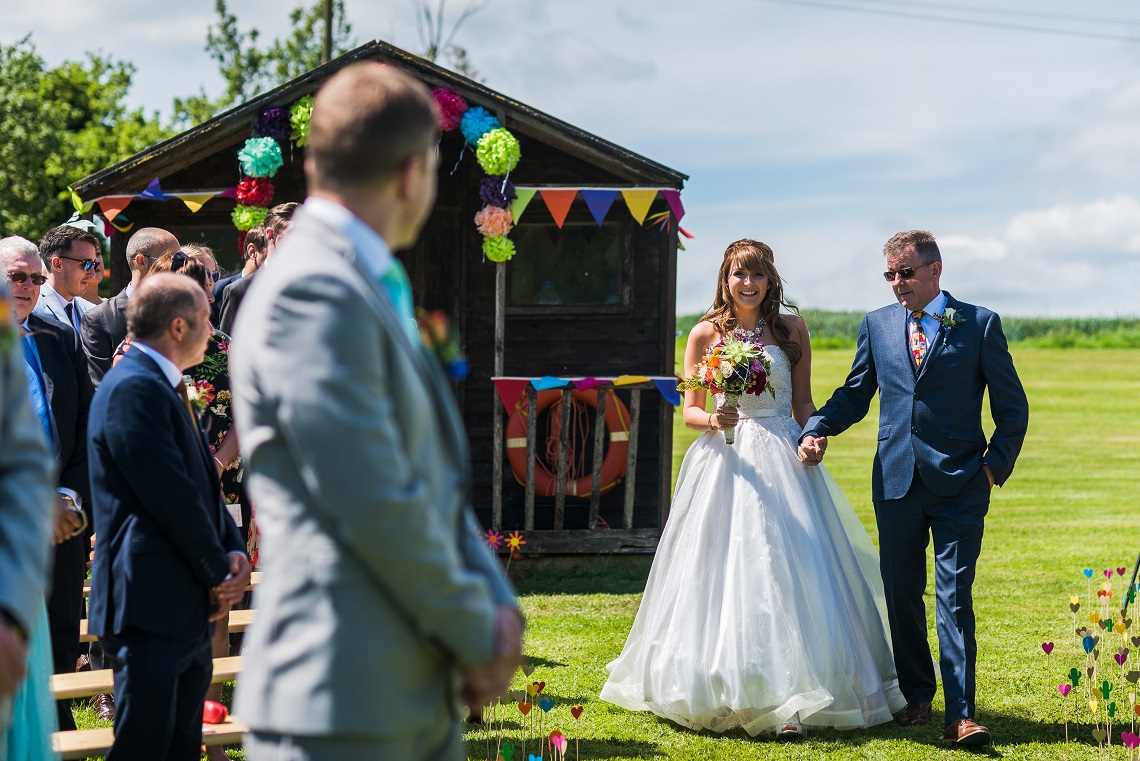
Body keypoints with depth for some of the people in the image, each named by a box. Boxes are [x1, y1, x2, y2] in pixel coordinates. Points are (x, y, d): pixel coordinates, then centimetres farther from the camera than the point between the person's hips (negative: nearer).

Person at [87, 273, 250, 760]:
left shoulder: (166, 387, 18)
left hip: (189, 610, 10)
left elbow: (202, 485, 19)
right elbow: (173, 497, -19)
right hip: (152, 607, -10)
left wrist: (234, 552, 2)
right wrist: (219, 575, -9)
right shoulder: (134, 388, -15)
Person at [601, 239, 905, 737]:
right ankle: (719, 690, 9)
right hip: (724, 463, 0)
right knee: (723, 573, -1)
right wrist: (714, 420, -15)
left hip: (782, 462, 0)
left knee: (785, 573, -7)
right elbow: (689, 411, 6)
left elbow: (803, 402, 11)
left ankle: (788, 700, -6)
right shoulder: (706, 334, 4)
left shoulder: (791, 329, 7)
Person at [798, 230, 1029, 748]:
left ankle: (960, 716, -10)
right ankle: (917, 696, 26)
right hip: (895, 482, 4)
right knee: (902, 595, 10)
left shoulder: (980, 324, 1)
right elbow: (854, 395, 15)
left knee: (954, 597, -9)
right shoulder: (877, 325, 10)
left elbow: (1012, 408, 4)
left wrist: (995, 465, -6)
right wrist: (816, 429, -2)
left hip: (959, 485, -3)